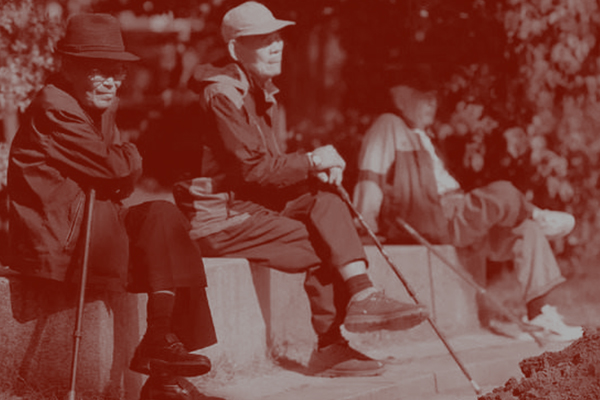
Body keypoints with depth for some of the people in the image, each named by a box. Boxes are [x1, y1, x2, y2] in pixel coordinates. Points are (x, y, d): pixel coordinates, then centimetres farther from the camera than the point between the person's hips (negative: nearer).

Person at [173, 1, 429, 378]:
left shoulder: (263, 93, 16)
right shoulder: (222, 95, -15)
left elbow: (273, 163, 14)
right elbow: (252, 168, -20)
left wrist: (319, 172, -6)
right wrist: (311, 162, -13)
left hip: (249, 202, 9)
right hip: (215, 216, -9)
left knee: (326, 202, -11)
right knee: (325, 246, -17)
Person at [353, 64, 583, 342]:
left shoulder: (421, 136, 30)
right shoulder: (388, 127, 0)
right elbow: (370, 180, -12)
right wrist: (368, 230, -19)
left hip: (451, 215, 10)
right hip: (422, 220, -10)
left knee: (526, 231, -3)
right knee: (504, 194, -23)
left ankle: (538, 313, -6)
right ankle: (537, 216, 11)